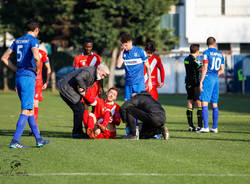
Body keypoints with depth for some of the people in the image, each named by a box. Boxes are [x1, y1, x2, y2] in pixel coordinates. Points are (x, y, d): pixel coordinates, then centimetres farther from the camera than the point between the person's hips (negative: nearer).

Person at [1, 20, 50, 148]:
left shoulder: (17, 41, 15)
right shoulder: (33, 40, -7)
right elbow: (36, 57, -25)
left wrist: (16, 69, 14)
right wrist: (37, 69, -8)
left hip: (18, 76, 8)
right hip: (28, 76, -8)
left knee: (30, 109, 15)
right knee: (26, 110, -7)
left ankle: (38, 139, 20)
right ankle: (15, 141, -13)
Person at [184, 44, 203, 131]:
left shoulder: (186, 59, 12)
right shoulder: (194, 60, -14)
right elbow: (201, 69, -21)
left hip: (188, 84, 8)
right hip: (195, 84, -8)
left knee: (190, 104, 6)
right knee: (200, 104, -3)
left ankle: (190, 126, 5)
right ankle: (200, 126, -6)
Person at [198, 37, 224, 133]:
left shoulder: (206, 52, -5)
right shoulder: (220, 54, 13)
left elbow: (205, 68, -11)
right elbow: (222, 70, 15)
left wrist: (201, 81, -10)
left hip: (208, 78, -6)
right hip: (216, 79, 6)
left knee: (204, 103, -9)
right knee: (214, 104, 10)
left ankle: (205, 127, -17)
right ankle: (214, 127, 11)